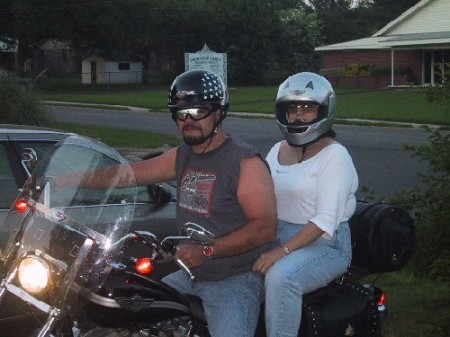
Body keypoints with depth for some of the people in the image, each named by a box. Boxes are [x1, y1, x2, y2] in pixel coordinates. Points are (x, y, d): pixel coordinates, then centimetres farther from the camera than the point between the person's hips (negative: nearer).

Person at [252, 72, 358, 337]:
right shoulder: (278, 150, 14)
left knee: (280, 276, -34)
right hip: (278, 235, 7)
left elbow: (325, 221, -18)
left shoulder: (334, 155, -9)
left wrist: (282, 251, -27)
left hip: (324, 244, -7)